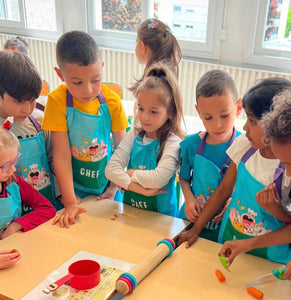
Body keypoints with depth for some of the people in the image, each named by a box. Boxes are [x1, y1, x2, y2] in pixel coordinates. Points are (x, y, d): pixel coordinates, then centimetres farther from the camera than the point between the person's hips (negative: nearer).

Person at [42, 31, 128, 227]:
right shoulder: (58, 101, -17)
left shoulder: (112, 101, -10)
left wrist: (114, 187, -5)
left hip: (105, 185, 2)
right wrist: (70, 202, -20)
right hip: (74, 188, -2)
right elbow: (62, 155, -19)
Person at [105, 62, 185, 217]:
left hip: (160, 214, -4)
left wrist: (131, 174, -8)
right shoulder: (133, 135, 5)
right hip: (129, 208, 4)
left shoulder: (173, 143, -9)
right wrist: (135, 187, -17)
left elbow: (158, 179, -23)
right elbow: (111, 169, -4)